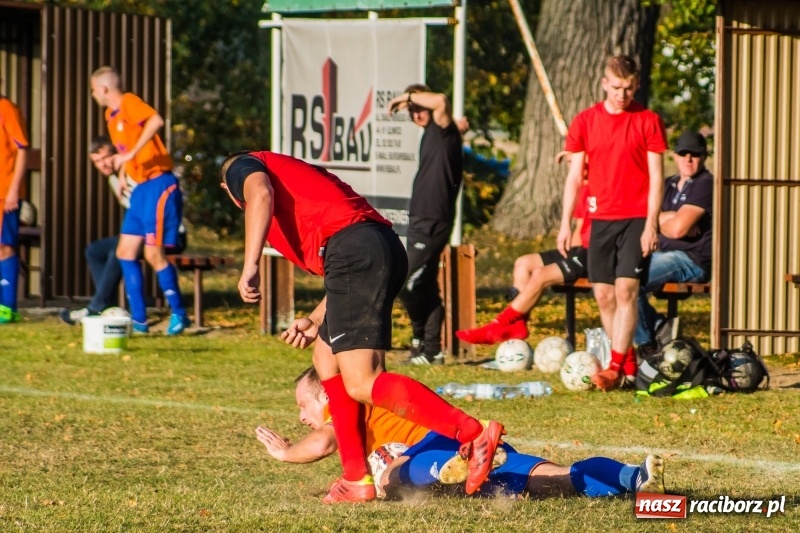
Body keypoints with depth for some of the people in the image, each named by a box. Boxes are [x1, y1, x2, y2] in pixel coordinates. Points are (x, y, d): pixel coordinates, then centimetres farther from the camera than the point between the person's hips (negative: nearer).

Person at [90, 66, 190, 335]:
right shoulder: (111, 115, 15)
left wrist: (130, 154, -32)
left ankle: (179, 314, -1)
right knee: (125, 252, 7)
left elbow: (156, 121, -31)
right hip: (140, 189, 10)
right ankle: (138, 320, 10)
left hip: (159, 185, -10)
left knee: (153, 253, -11)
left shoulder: (129, 102, -12)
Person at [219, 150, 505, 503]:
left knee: (362, 384, -13)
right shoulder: (297, 173, 39)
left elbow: (260, 194, -11)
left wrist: (249, 267, -16)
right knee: (326, 358, 21)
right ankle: (357, 480, 17)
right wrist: (315, 320, 31)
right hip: (385, 246, 9)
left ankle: (473, 435, -22)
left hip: (352, 248, -9)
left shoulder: (242, 168, 18)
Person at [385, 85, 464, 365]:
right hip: (421, 220, 10)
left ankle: (421, 337, 2)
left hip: (433, 223, -10)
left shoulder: (442, 130, -10)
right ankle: (431, 350, 13)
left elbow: (441, 101, -30)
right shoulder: (430, 134, 15)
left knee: (408, 284, -12)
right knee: (426, 287, 10)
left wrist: (408, 96, -18)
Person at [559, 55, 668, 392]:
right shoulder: (585, 121, 7)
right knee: (603, 294, 4)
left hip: (636, 220, -4)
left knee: (625, 290, -13)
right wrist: (565, 223, 4)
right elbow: (574, 175, 10)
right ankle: (629, 363, 15)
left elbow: (656, 177, -3)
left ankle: (616, 369, -15)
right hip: (601, 220, 4)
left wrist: (651, 224, -11)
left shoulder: (648, 121, -1)